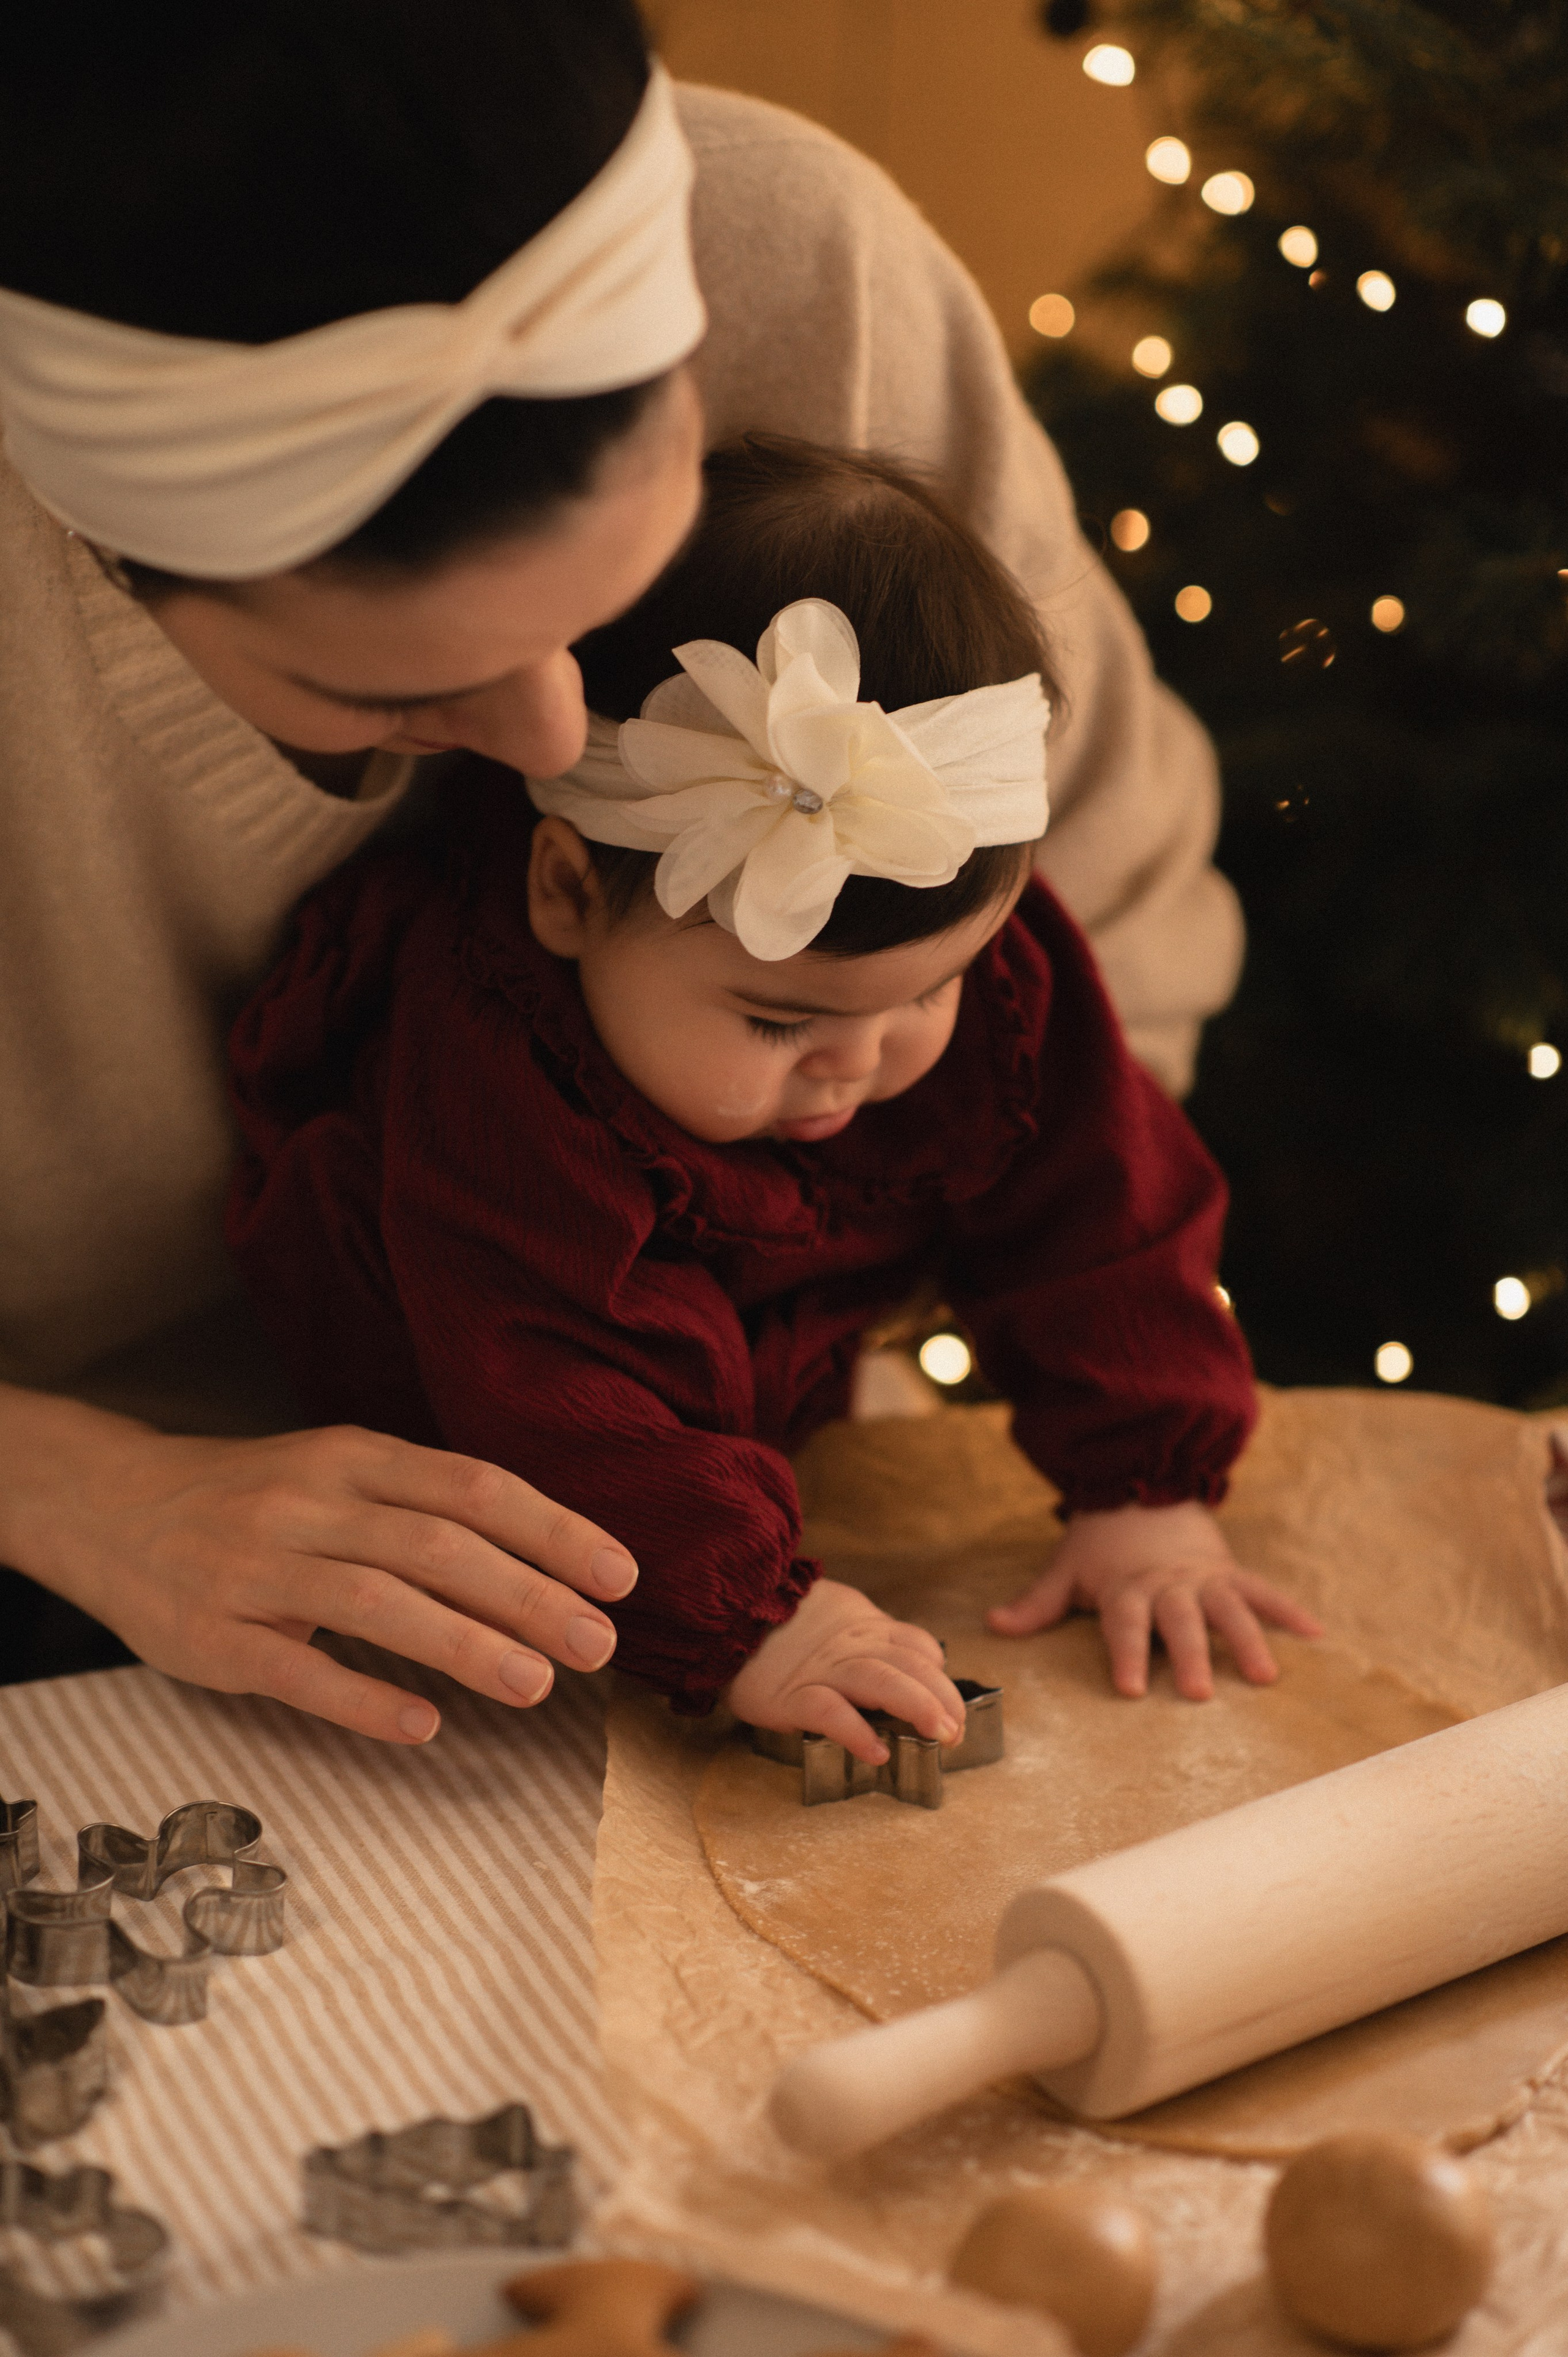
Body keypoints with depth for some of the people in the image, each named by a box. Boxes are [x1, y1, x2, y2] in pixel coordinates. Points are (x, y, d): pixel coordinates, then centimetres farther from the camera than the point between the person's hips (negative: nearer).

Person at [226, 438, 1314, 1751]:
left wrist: (1147, 1494, -23)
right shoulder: (495, 1074, -44)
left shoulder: (982, 971, -27)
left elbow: (1097, 1223, -18)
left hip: (775, 1409, 5)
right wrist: (741, 1624, -52)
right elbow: (562, 1398, -46)